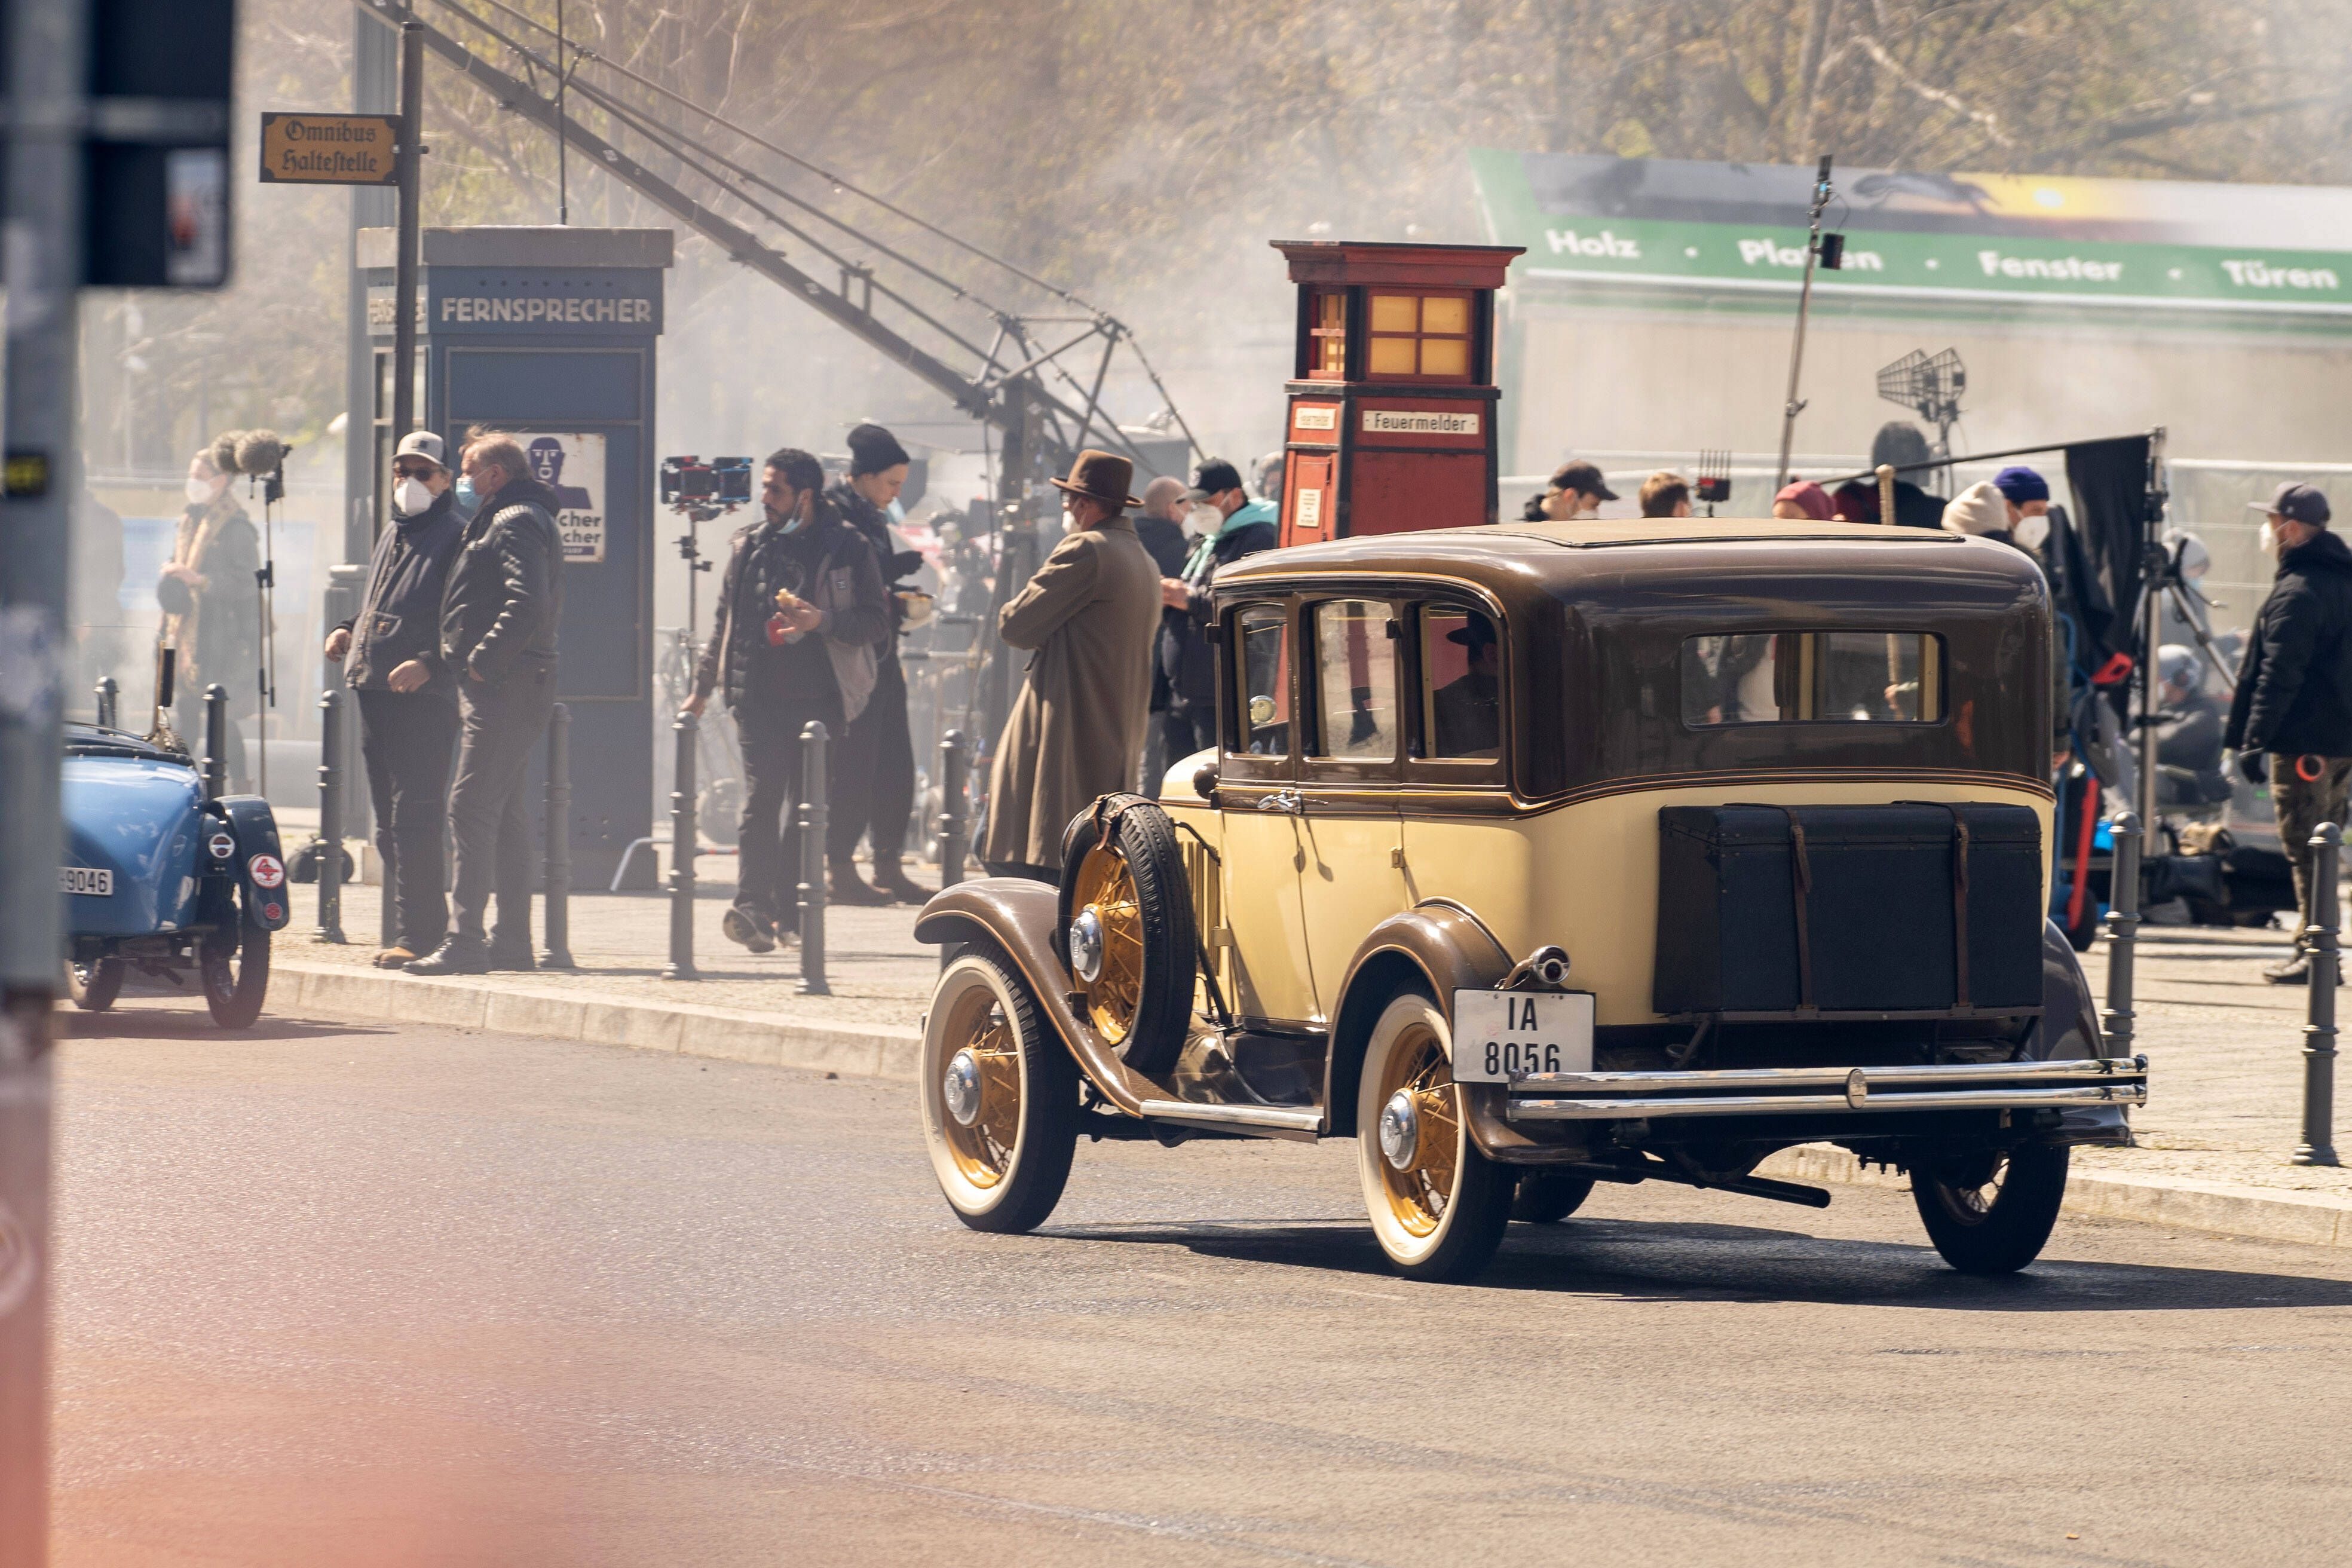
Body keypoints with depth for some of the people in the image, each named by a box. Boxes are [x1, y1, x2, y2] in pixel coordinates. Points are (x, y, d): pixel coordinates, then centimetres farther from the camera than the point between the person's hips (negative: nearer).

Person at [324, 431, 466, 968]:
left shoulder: (456, 539, -6)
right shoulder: (392, 537, 21)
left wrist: (428, 663, -25)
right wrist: (347, 632, 15)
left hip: (424, 698, -9)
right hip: (374, 693, 9)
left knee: (416, 818, -12)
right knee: (389, 823, 11)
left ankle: (419, 936, -11)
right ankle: (414, 929, 16)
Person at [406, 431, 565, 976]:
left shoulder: (515, 523, -12)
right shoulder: (523, 519, 21)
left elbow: (527, 605, -25)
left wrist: (482, 661, -20)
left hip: (503, 686, -11)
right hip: (517, 684, 11)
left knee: (472, 807, -13)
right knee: (505, 811, 15)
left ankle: (466, 941, -18)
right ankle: (512, 941, 19)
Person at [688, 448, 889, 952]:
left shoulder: (847, 548, 2)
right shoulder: (749, 545, 13)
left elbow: (876, 621, 0)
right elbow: (725, 620, 22)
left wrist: (822, 621, -16)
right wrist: (703, 687, 24)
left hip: (818, 697, -2)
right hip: (757, 695, 2)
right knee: (761, 796, -12)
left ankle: (789, 912, 11)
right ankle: (753, 907, -20)